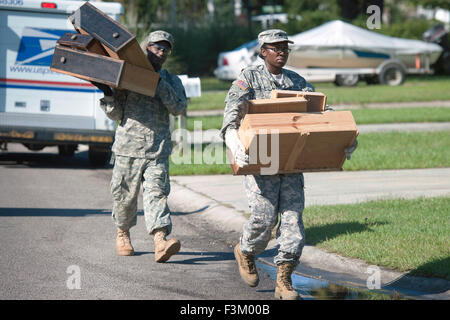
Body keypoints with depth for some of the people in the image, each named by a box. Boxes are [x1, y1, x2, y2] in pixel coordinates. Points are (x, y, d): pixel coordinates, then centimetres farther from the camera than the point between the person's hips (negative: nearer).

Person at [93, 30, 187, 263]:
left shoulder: (171, 82, 14)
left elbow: (179, 108, -5)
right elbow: (116, 114, 7)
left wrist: (159, 83, -11)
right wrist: (108, 95, -11)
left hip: (158, 149, 0)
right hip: (128, 146, 0)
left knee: (156, 192, -13)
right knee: (124, 193, 7)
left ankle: (160, 242, -26)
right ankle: (122, 233, 31)